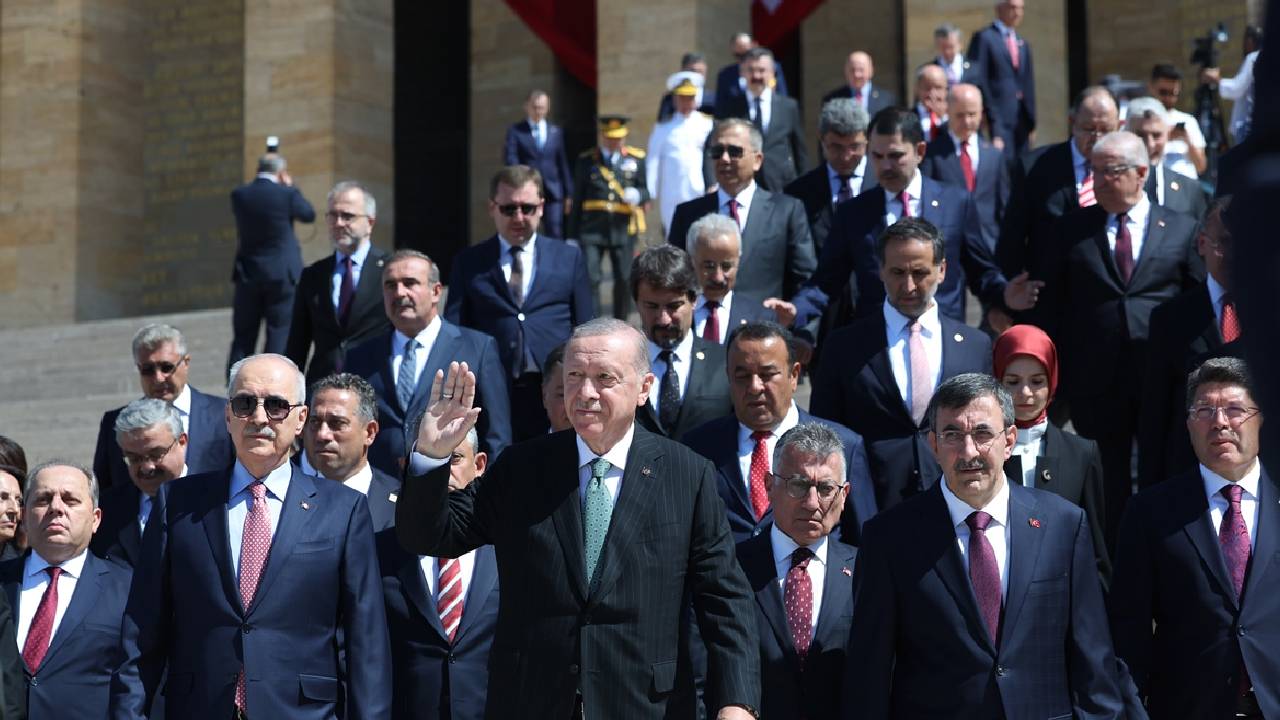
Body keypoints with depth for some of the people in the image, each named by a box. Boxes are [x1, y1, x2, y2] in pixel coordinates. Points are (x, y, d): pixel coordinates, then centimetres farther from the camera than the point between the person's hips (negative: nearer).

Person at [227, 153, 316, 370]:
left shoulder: (239, 195, -2)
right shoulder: (287, 194, -11)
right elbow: (308, 215, 5)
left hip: (247, 274, 3)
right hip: (282, 274, -3)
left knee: (243, 338, 10)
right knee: (279, 336, 4)